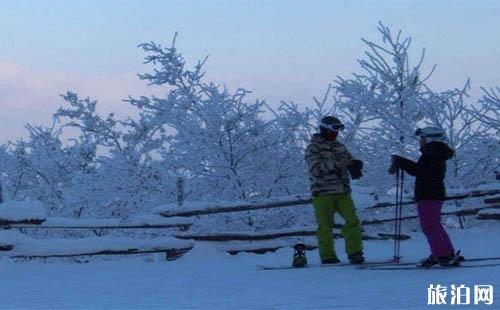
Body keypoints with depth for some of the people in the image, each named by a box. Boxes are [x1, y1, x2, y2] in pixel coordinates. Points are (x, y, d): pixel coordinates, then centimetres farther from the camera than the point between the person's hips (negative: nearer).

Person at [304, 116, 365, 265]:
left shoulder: (340, 147, 15)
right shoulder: (313, 148, -2)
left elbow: (350, 162, 18)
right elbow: (316, 169, -15)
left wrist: (355, 165, -7)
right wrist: (336, 164, -24)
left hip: (343, 192, 5)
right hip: (323, 193, -5)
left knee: (353, 221, -6)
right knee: (325, 225, -2)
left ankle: (355, 253, 1)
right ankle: (327, 257, 6)